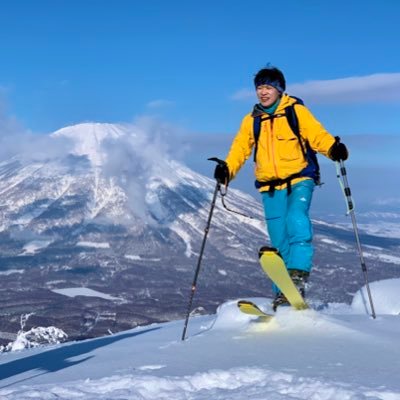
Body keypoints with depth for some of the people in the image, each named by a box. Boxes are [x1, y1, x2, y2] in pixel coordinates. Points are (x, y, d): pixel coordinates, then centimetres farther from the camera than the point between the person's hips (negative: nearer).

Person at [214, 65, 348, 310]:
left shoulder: (296, 111, 2)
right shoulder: (252, 120, 12)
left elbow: (317, 134, -9)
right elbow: (240, 148, 7)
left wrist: (333, 148, -29)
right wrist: (227, 169, -12)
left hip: (299, 179, -3)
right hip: (270, 187, 3)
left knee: (296, 220, -28)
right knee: (279, 239, 2)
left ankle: (298, 274, -28)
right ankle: (283, 293, 6)